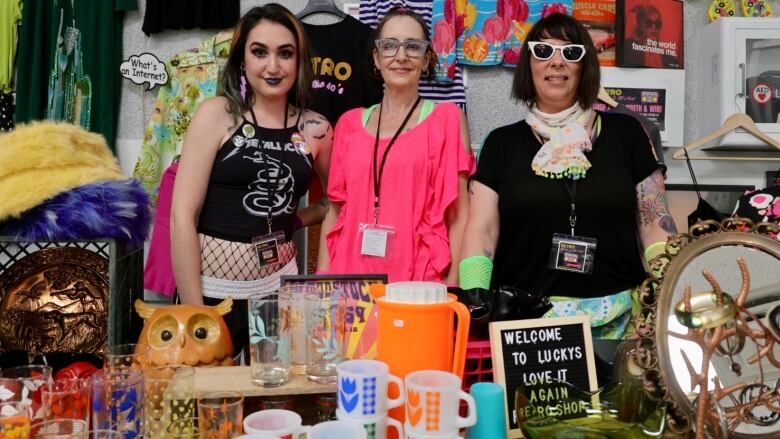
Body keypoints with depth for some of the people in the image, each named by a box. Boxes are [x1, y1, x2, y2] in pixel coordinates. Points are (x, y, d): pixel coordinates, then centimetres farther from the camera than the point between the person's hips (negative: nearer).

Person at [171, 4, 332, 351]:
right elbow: (182, 215, -10)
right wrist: (192, 311, -14)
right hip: (212, 288, -3)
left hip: (279, 285, 3)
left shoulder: (316, 129, 3)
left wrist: (293, 220, 1)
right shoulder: (217, 114, -6)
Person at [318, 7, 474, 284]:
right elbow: (335, 211, 13)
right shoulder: (349, 124, 9)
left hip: (418, 282, -3)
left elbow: (458, 215, -2)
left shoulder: (447, 118, 0)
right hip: (349, 278, 3)